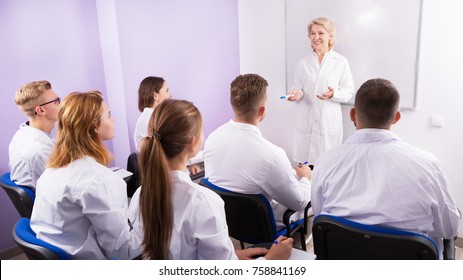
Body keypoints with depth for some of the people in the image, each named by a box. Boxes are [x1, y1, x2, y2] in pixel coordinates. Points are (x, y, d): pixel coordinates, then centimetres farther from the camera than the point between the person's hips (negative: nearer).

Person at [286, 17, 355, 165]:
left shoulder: (341, 62, 3)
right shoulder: (303, 63, 9)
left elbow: (349, 92, 3)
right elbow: (298, 90, 12)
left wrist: (334, 94, -17)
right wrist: (297, 93, -11)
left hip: (329, 121, -2)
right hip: (306, 121, 2)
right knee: (305, 163, 1)